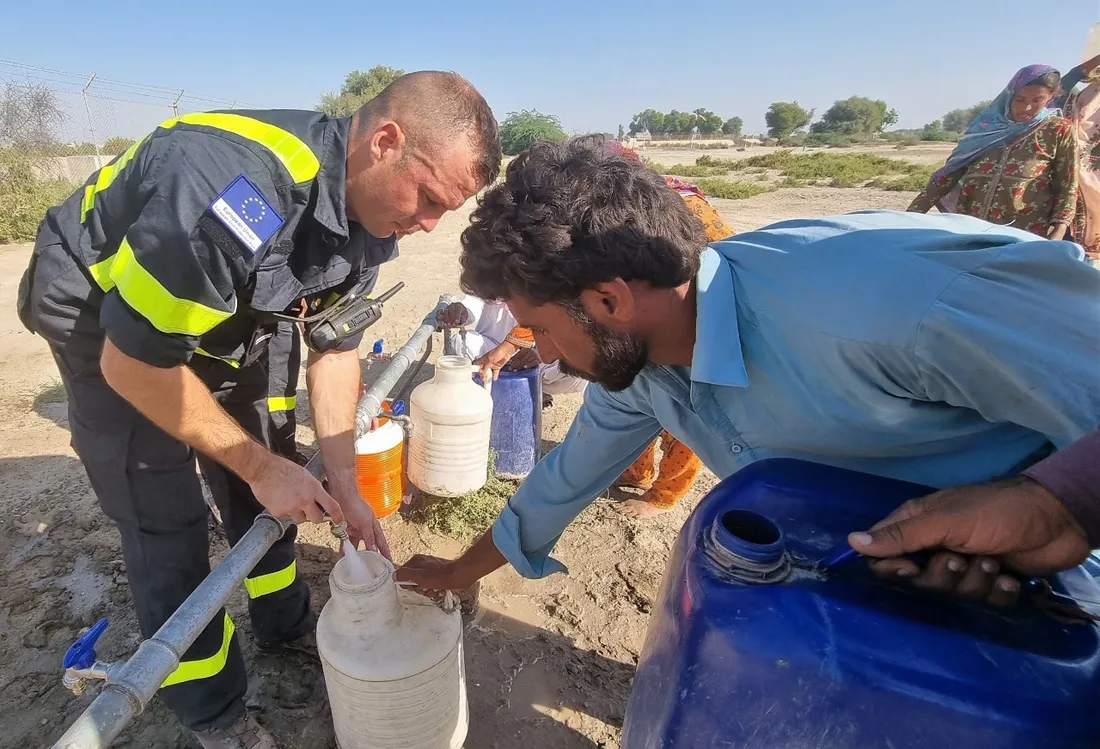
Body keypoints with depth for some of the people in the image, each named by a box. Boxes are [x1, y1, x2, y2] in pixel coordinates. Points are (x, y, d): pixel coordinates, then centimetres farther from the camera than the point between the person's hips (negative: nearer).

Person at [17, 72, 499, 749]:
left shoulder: (368, 211, -14)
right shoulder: (237, 186, -40)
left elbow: (334, 345, -7)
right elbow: (133, 361, -30)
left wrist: (343, 487, -10)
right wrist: (260, 466, -23)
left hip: (229, 305, 7)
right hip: (100, 306, -6)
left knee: (270, 486, 11)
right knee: (166, 522, -5)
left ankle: (286, 624, 37)